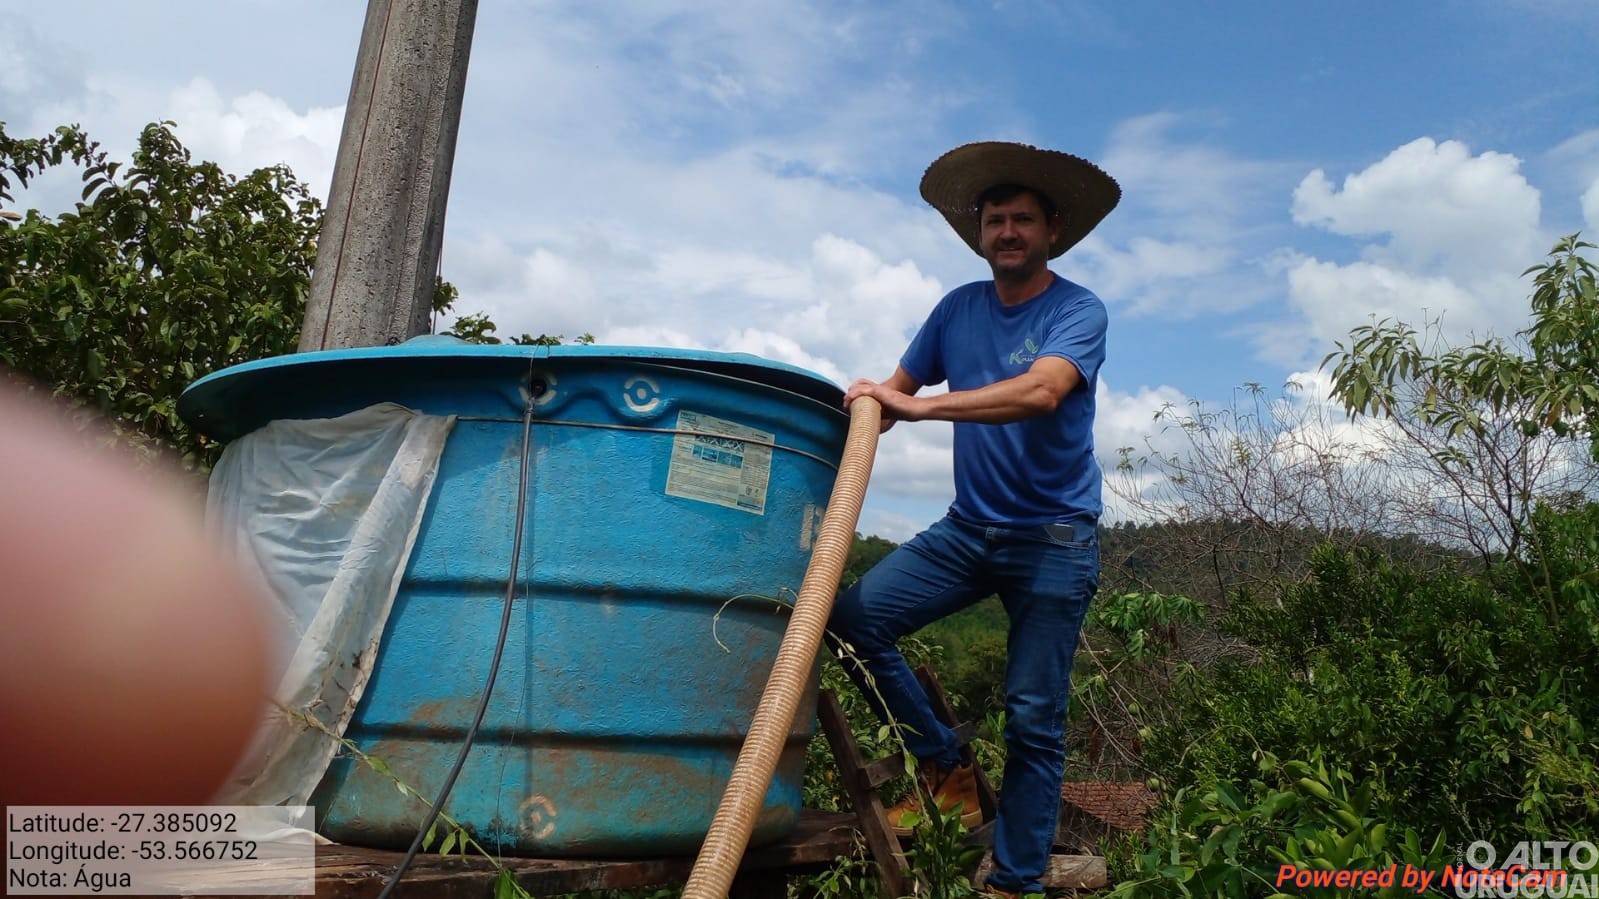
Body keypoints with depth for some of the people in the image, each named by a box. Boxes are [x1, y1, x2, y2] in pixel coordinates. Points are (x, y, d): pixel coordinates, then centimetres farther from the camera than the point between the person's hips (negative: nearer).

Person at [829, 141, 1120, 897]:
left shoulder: (1078, 310, -9)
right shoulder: (958, 308, 6)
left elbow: (1040, 391, -29)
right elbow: (895, 392, 5)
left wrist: (918, 407, -36)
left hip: (1054, 539, -4)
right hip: (967, 527, 5)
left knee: (1034, 720, 0)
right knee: (853, 620, -10)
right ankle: (945, 769, 6)